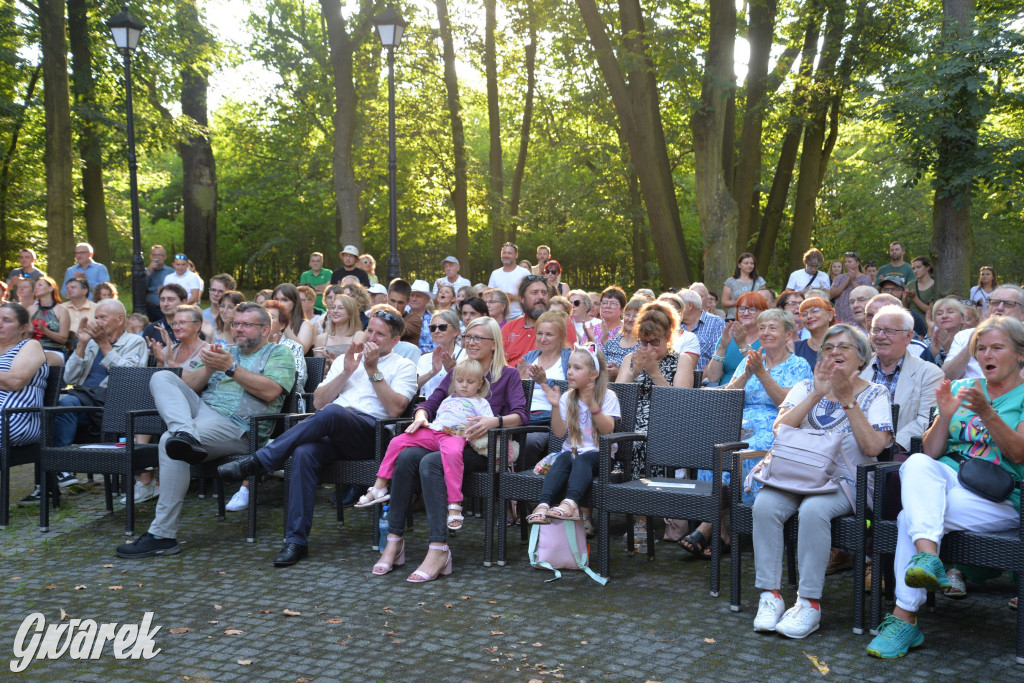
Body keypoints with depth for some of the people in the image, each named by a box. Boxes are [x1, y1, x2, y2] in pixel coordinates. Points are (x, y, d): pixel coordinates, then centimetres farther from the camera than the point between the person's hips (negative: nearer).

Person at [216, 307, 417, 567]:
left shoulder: (403, 367, 16)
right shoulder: (344, 360, 29)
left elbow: (395, 409, -3)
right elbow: (318, 402, 17)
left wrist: (373, 370, -4)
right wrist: (346, 372, 6)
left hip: (371, 432, -4)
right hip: (332, 432, 4)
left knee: (332, 412, -37)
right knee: (304, 453, -32)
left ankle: (259, 461, -29)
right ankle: (296, 540, -29)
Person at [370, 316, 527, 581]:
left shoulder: (508, 375, 11)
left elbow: (521, 415, -4)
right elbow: (430, 403, 16)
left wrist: (494, 421, -25)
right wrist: (421, 416, -8)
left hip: (482, 449, -5)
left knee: (430, 462, -35)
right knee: (406, 456, -28)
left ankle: (438, 550, -41)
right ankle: (394, 541, -26)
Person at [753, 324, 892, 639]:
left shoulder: (875, 395, 8)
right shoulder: (805, 388, 16)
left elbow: (873, 447, -10)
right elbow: (780, 429, -3)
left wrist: (847, 399, -10)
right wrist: (817, 394, -9)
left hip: (845, 481, -3)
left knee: (813, 509, -35)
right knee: (765, 504, -28)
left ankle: (809, 603, -26)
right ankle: (770, 596, -21)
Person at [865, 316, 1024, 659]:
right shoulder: (961, 388, 19)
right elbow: (930, 451, 12)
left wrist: (988, 414, -21)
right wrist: (946, 415, -5)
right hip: (948, 479, 4)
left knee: (911, 516, -29)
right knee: (917, 464, -34)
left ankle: (904, 617, -29)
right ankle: (927, 555, -50)